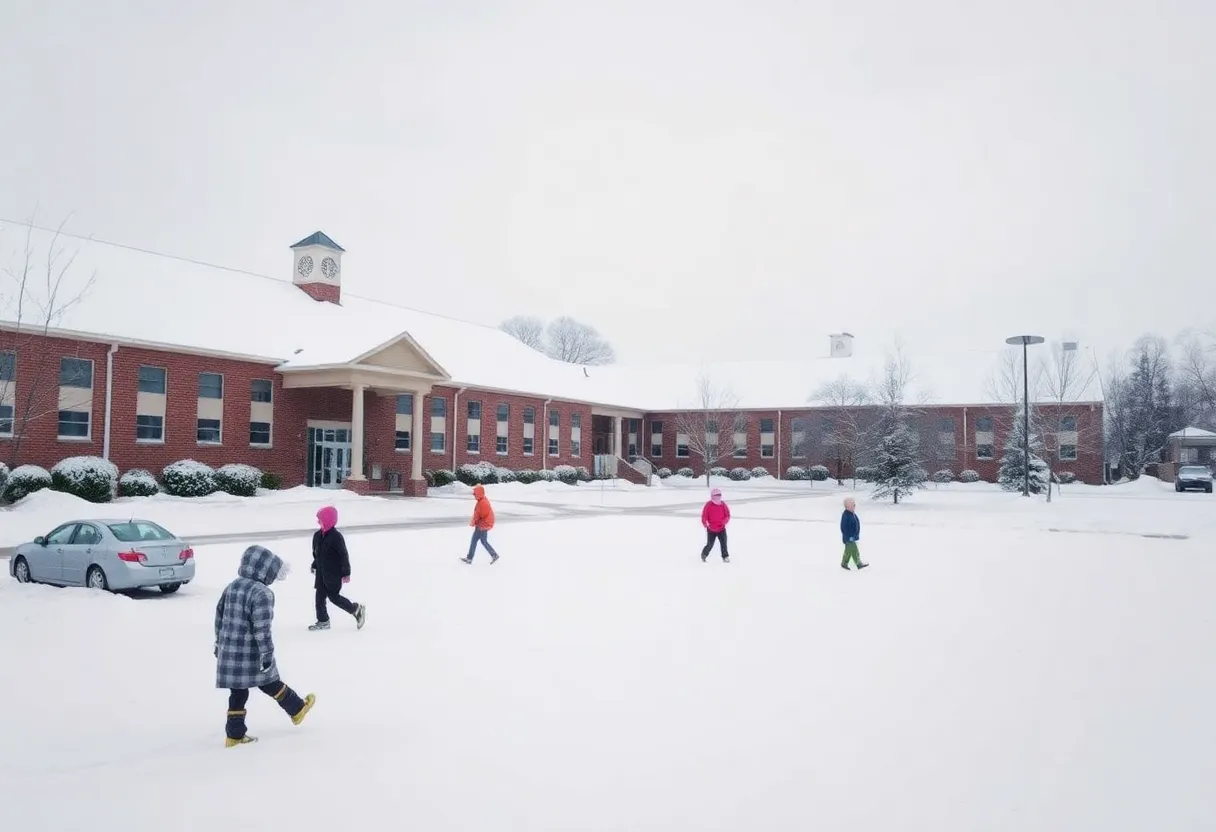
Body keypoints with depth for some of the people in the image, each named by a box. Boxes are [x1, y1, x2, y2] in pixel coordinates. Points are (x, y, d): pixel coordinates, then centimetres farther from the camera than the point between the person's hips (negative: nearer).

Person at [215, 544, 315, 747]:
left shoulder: (232, 587, 9)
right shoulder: (262, 593, -19)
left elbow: (219, 615, 17)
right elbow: (261, 628, -21)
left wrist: (219, 643, 26)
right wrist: (267, 654, -16)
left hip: (229, 651, 7)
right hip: (250, 653, -7)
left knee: (238, 692, 13)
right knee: (270, 683, 11)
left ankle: (234, 734, 17)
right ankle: (297, 709, 31)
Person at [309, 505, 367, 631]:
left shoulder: (336, 537, -19)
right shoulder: (317, 535, 5)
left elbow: (344, 555, -17)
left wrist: (346, 573, -17)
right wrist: (315, 566, 20)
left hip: (334, 573, -8)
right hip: (321, 573, 8)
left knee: (334, 596, -4)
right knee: (320, 596, 8)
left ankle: (357, 609, 11)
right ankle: (323, 621, 20)